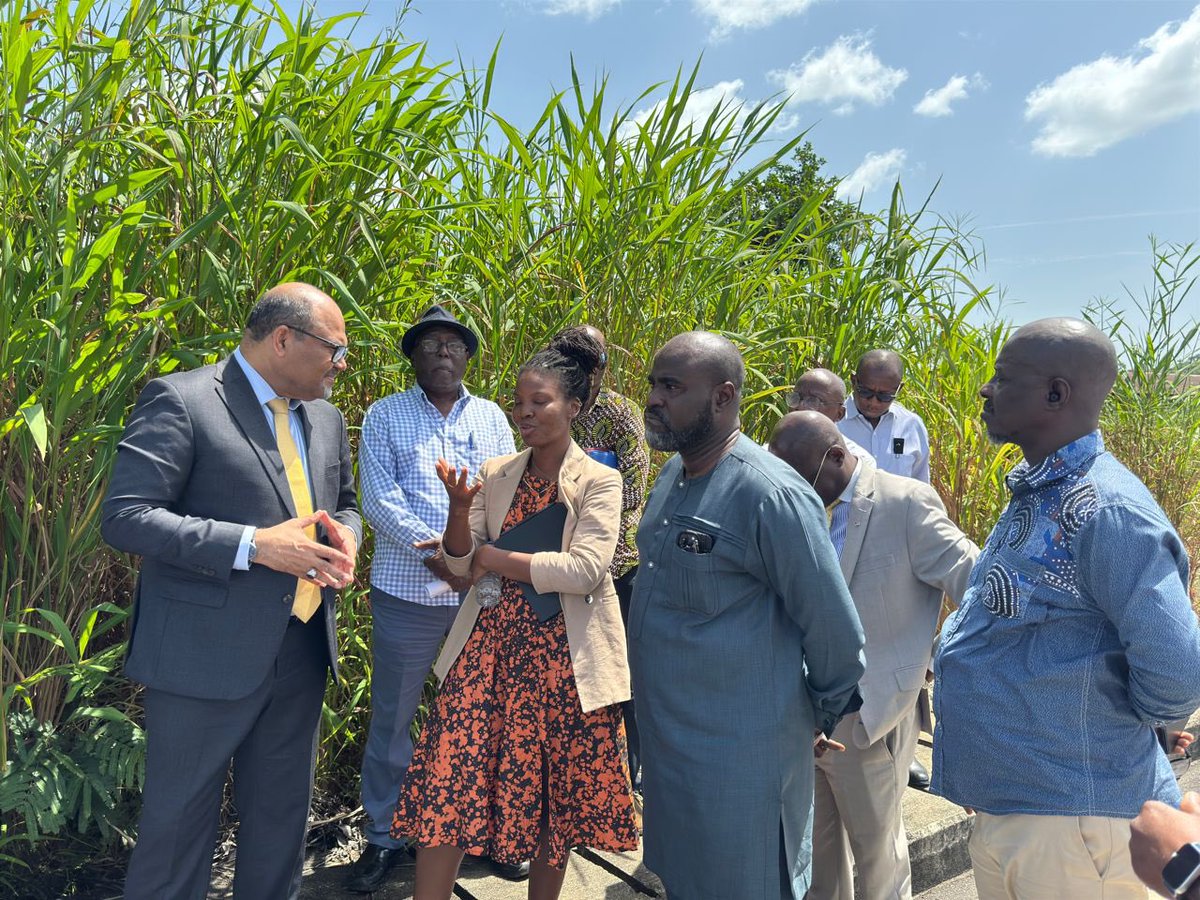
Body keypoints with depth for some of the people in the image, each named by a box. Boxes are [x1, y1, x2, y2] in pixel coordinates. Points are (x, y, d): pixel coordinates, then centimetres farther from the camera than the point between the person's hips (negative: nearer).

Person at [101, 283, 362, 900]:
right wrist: (253, 545, -24)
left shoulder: (327, 419, 9)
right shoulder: (180, 400, -12)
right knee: (179, 824, 11)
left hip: (301, 654, 7)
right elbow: (124, 517, -18)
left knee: (281, 820, 21)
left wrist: (344, 534, -3)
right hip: (206, 655, -6)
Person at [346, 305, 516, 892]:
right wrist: (435, 553, -17)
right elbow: (378, 498, -7)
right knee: (392, 720, 8)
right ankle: (383, 839, 26)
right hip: (407, 592, -2)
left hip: (484, 591, 2)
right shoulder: (384, 416, 4)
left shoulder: (492, 417, 11)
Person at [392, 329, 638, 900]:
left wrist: (495, 559, -11)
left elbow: (585, 570, -18)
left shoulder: (599, 482, -6)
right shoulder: (496, 475, 6)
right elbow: (460, 564, 4)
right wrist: (460, 509, -16)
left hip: (563, 656, -3)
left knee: (555, 796, 12)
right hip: (491, 645, 3)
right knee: (451, 787, 0)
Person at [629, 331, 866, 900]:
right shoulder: (672, 474, 4)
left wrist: (826, 716, -2)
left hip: (740, 758, -8)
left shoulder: (771, 495, -23)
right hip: (665, 745, 8)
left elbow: (833, 629, -15)